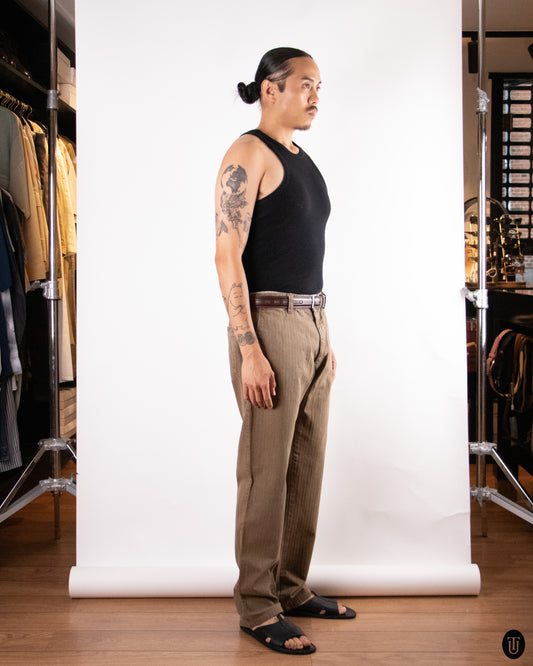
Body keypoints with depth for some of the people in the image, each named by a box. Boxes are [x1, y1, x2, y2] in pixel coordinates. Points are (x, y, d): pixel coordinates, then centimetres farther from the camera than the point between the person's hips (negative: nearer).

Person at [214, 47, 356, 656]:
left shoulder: (302, 159, 18)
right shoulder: (248, 154, -8)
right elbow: (228, 256, -15)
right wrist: (249, 352, -21)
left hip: (311, 325, 8)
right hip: (269, 324, -8)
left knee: (307, 467, 12)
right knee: (266, 473, -2)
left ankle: (292, 588, 25)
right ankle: (257, 607, 10)